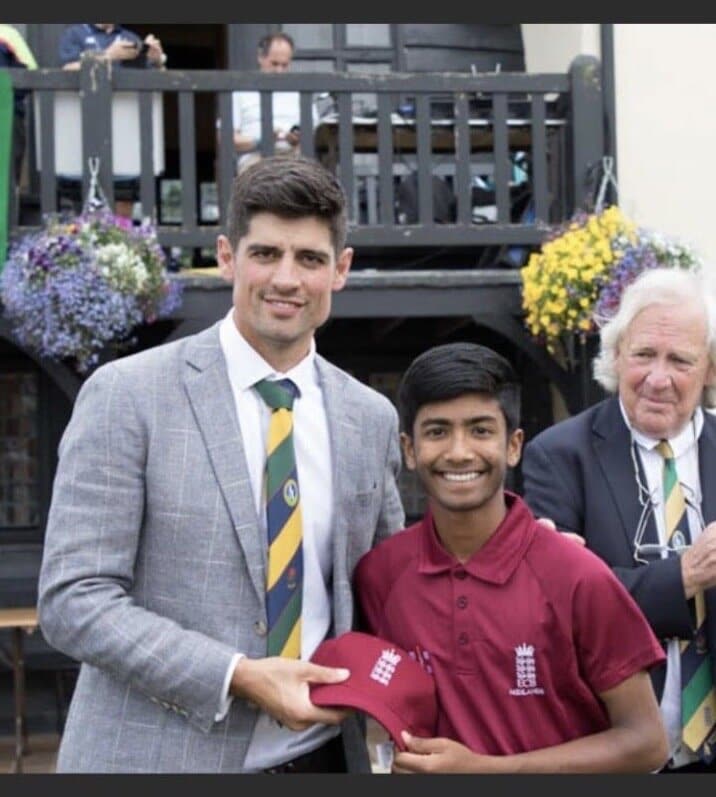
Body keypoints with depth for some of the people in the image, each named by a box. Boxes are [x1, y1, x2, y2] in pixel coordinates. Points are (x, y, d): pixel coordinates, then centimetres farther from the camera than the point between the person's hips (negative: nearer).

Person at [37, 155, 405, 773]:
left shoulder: (372, 419, 4)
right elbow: (73, 599, -12)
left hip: (321, 755, 4)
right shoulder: (127, 395, -9)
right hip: (160, 754, -4)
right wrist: (237, 676, -19)